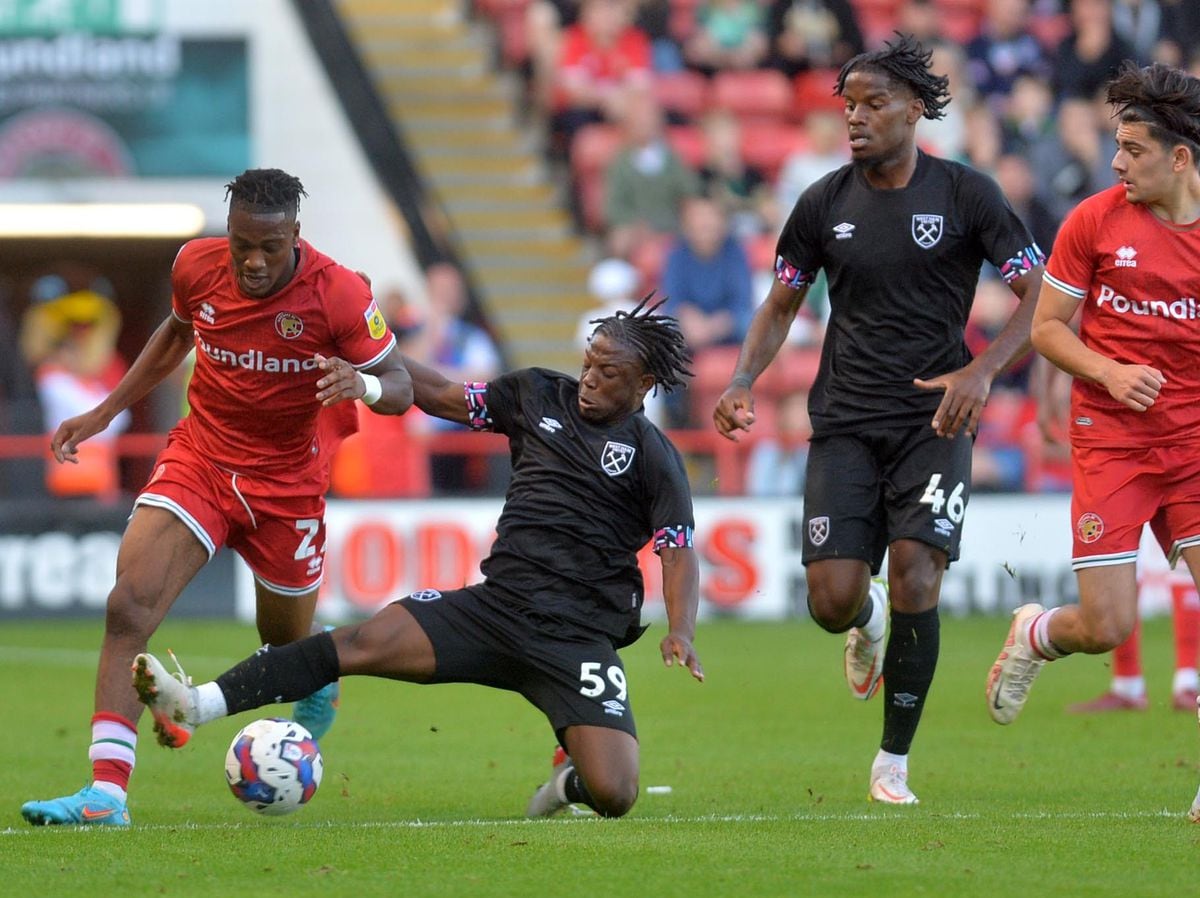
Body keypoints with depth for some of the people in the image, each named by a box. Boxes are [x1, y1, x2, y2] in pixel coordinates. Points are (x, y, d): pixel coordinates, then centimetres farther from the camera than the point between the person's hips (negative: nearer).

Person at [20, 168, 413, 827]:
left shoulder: (337, 294, -19)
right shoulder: (196, 265, -9)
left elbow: (400, 386, -11)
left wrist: (362, 385, -36)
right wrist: (104, 413, 14)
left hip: (287, 484, -2)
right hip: (199, 456, 2)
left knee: (288, 645, 14)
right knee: (128, 605, -20)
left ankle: (319, 692, 55)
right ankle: (107, 790, -22)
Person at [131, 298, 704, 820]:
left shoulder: (654, 457, -1)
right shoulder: (539, 395, 12)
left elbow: (678, 555, -7)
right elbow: (441, 396, 19)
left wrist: (680, 632, -25)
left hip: (580, 641, -3)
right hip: (494, 604, 4)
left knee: (614, 796, -20)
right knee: (359, 643, -17)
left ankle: (570, 779, 18)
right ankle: (191, 708, -23)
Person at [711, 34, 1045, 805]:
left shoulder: (967, 195, -3)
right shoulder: (824, 205, 5)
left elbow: (1041, 298, -4)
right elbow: (781, 307, 15)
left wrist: (982, 371, -20)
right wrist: (743, 383, -4)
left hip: (935, 421, -2)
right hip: (846, 423, 2)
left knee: (915, 584, -17)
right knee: (833, 602, -9)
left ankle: (893, 765, -1)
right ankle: (868, 622, 32)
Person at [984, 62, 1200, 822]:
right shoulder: (1096, 220, -3)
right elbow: (1047, 327, 4)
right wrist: (1109, 372, -13)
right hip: (1110, 440, -1)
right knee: (1109, 628, -5)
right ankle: (1035, 634, 31)